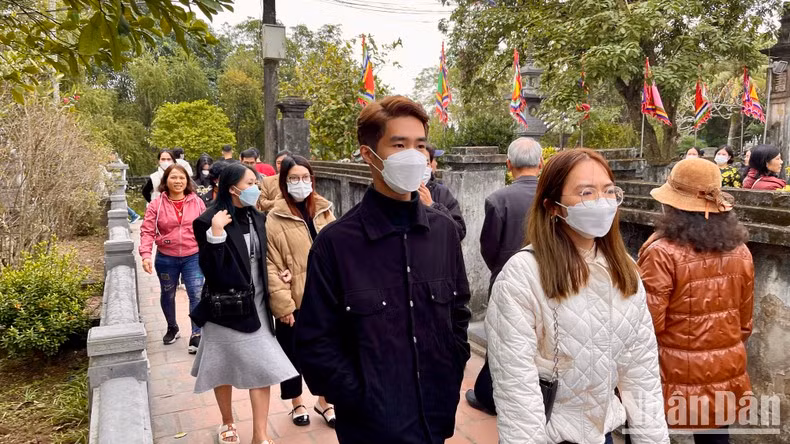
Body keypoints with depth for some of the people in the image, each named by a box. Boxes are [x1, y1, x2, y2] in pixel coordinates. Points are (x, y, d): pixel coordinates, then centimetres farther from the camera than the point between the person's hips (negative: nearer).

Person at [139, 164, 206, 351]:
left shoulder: (197, 202, -2)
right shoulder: (156, 204, -5)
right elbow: (147, 231, -8)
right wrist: (146, 255, -21)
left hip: (193, 257, -1)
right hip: (166, 259, 1)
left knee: (196, 295, -10)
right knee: (168, 296, 18)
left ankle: (196, 335, 0)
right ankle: (172, 328, 41)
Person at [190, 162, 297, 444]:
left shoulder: (257, 219, 5)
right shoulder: (210, 222, -14)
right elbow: (211, 271, -19)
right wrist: (216, 234, -30)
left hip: (257, 304, 5)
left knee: (262, 369, 1)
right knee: (224, 369, 13)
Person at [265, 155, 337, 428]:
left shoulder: (324, 211, 4)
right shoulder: (275, 218, -10)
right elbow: (271, 266, -12)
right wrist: (282, 304, -15)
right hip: (293, 300, -3)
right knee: (293, 352, 14)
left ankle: (324, 401, 34)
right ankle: (297, 403, 35)